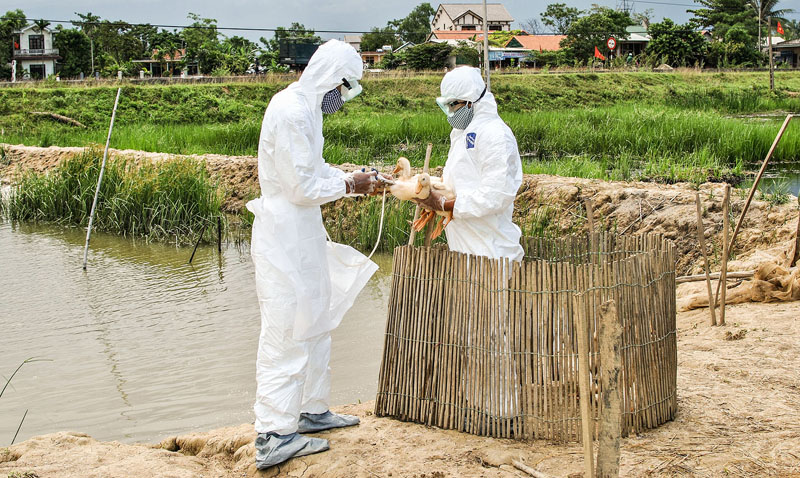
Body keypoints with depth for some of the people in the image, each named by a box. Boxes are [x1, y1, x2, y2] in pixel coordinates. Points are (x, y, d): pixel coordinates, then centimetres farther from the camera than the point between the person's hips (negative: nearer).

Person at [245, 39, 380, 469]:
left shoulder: (304, 108, 12)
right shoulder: (291, 113, -21)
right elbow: (304, 187, -21)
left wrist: (358, 180, 9)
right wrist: (349, 185, -8)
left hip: (302, 235, 11)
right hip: (285, 237, -11)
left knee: (315, 324, 20)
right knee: (286, 334, -6)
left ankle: (312, 410, 33)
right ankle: (273, 438, 0)